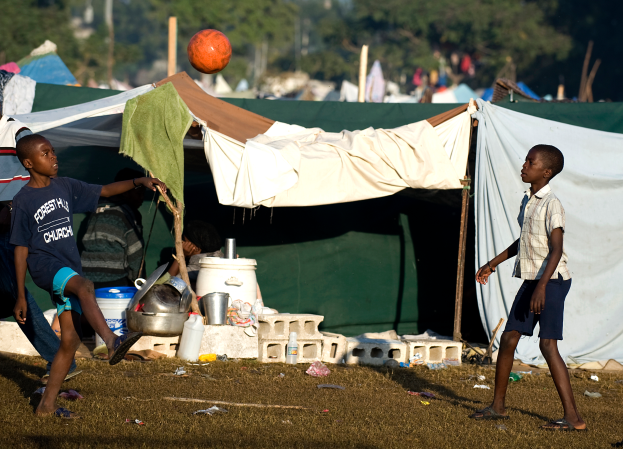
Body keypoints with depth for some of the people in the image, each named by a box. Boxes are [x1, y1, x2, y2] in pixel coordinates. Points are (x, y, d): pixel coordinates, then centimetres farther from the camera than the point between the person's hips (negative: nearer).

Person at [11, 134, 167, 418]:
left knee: (70, 340, 2)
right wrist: (20, 296, -3)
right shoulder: (23, 201, -5)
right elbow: (21, 249, -3)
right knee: (84, 286, -36)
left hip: (69, 269, 6)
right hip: (43, 264, -6)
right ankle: (112, 342, -55)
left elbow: (104, 191, 18)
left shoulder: (65, 187, 10)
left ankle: (47, 405, 9)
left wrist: (138, 182, 3)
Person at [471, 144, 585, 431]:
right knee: (508, 338, 10)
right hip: (531, 279, 9)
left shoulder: (551, 205, -15)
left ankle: (573, 417, -16)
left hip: (552, 281, -9)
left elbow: (556, 250, -20)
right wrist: (493, 263, 29)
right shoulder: (527, 200, 13)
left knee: (548, 344, -15)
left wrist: (542, 286, -28)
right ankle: (498, 406, 22)